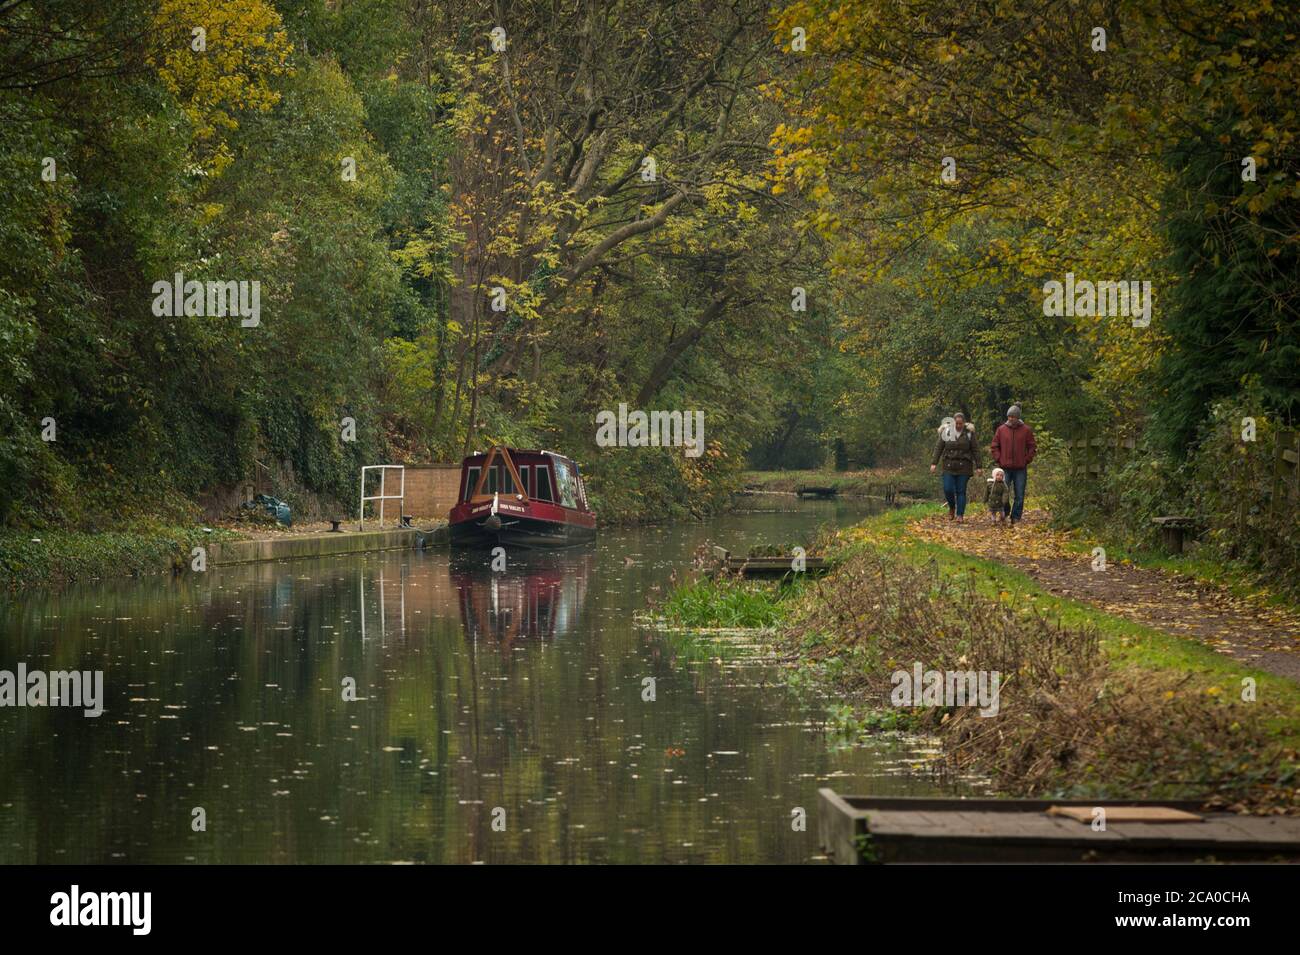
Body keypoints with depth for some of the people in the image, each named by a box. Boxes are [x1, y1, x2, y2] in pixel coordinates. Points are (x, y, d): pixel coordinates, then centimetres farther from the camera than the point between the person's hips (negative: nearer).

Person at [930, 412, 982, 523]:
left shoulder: (969, 433, 1)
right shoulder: (946, 432, 2)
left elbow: (975, 450, 3)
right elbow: (939, 448, 5)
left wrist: (978, 466, -1)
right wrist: (934, 463, -3)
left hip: (964, 466, -1)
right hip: (949, 466, 1)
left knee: (961, 491, -2)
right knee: (948, 489, -6)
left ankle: (960, 515, 3)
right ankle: (952, 508, 22)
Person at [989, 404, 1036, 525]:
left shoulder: (1026, 430, 2)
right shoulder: (1001, 429, 4)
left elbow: (1032, 447, 7)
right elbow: (994, 447, 9)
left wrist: (1026, 461, -2)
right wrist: (998, 460, 0)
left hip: (1020, 469, 0)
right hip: (1005, 469, 0)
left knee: (1019, 496, 3)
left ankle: (1016, 519, 11)